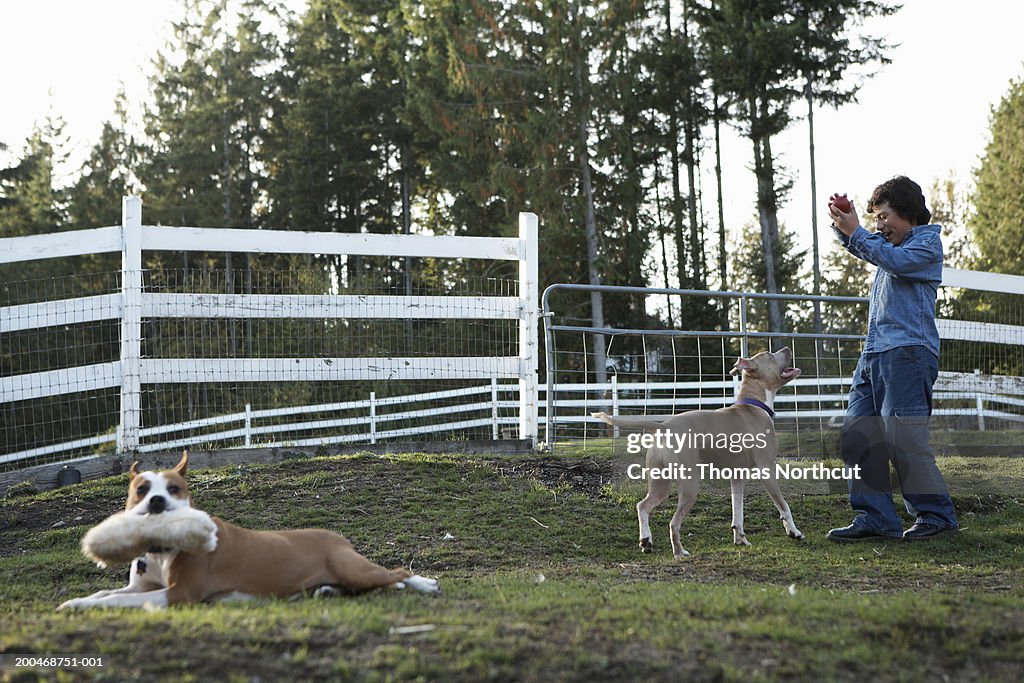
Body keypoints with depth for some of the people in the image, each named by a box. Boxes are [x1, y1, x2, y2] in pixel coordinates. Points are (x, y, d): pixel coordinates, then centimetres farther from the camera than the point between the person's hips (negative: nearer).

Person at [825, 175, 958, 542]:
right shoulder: (892, 243, 23)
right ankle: (875, 518, 3)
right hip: (874, 352, 9)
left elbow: (896, 261, -18)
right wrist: (843, 225, 9)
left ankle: (937, 515, -1)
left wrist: (855, 232, -16)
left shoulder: (928, 242, 0)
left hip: (907, 351, -9)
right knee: (858, 437, 1)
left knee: (903, 437, -12)